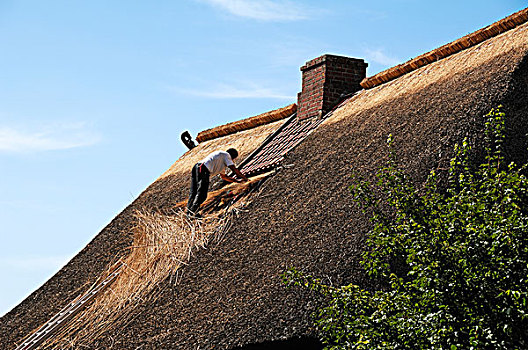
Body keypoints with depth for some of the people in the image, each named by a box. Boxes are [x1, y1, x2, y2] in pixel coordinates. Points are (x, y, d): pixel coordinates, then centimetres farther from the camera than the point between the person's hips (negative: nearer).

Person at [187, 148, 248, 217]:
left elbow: (223, 176, 45)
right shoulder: (226, 155, 10)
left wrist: (237, 180, 46)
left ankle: (189, 211, 3)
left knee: (194, 193, 8)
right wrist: (244, 178, 15)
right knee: (201, 194, -11)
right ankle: (193, 211, -17)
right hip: (203, 170, -10)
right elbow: (234, 169, 3)